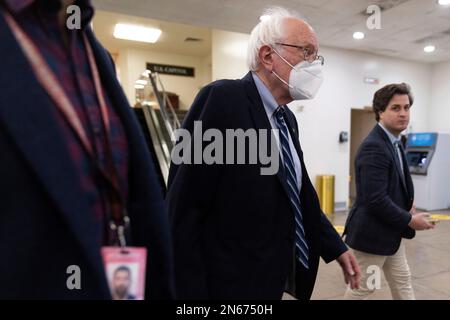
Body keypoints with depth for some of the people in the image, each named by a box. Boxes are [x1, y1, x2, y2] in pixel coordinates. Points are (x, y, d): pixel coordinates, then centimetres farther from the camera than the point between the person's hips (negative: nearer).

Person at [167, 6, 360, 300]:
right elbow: (182, 209, -21)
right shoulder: (222, 99, -19)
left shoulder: (287, 119, 8)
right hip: (230, 284, -8)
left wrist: (335, 246, 13)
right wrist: (190, 292, -19)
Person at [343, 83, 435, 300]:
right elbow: (376, 200, -29)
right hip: (372, 233, -10)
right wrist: (410, 220, -16)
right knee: (362, 288, 8)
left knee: (402, 282, 22)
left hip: (391, 232, 10)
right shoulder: (373, 147, -25)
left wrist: (407, 203, 4)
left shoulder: (394, 141, 7)